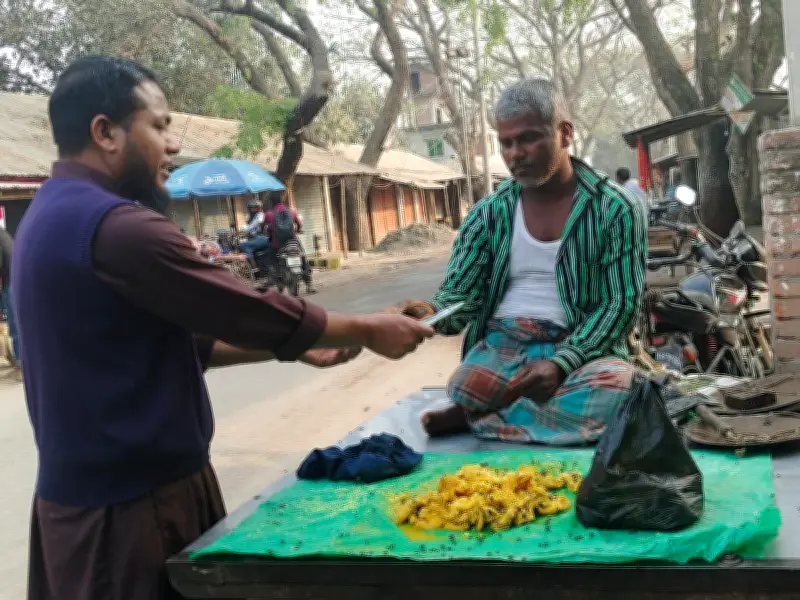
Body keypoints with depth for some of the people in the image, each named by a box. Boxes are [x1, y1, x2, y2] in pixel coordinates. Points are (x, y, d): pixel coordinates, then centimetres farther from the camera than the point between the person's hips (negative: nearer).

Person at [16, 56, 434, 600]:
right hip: (133, 499, -10)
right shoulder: (115, 226, -23)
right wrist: (368, 330, -5)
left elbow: (173, 337, 13)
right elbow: (251, 311, -19)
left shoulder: (56, 216, 10)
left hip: (99, 488, 10)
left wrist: (296, 347, 11)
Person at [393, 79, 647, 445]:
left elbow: (622, 304, -5)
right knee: (465, 390, -34)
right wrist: (433, 315, -22)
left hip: (581, 349, 0)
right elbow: (461, 295, 4)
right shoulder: (488, 214, 9)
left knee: (611, 397, -36)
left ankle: (474, 415, -17)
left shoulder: (615, 209, 0)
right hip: (500, 346, 1)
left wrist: (561, 363, -19)